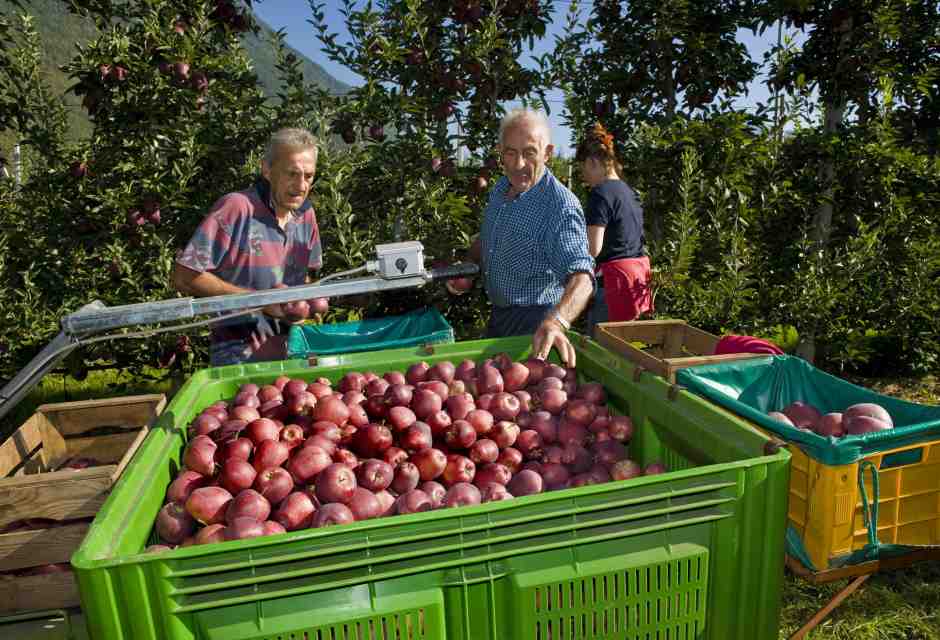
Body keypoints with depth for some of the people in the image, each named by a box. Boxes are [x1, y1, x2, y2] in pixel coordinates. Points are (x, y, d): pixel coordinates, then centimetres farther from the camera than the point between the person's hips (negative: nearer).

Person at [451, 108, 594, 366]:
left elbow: (581, 276, -37)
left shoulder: (562, 207, -25)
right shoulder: (499, 188, 0)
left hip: (534, 324, -7)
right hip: (498, 315, 8)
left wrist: (556, 323, -55)